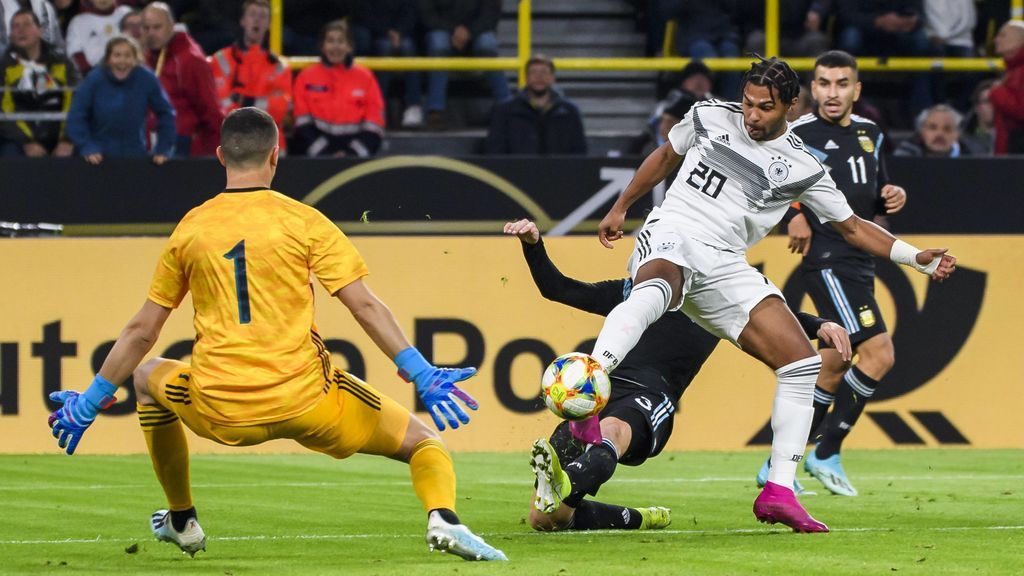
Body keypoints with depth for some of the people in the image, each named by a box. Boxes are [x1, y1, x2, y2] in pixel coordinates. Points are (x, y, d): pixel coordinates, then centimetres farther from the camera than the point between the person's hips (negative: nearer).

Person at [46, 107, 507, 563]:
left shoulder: (190, 229, 8)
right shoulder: (303, 221, 0)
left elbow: (141, 331, 12)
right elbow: (365, 307, -8)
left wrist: (90, 403, 23)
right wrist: (423, 377, -7)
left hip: (219, 414, 2)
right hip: (305, 405, -2)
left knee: (147, 378, 34)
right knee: (422, 440, 13)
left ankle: (181, 521, 35)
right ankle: (442, 519, -19)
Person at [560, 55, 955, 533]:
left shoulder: (801, 167, 8)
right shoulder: (709, 117, 7)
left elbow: (853, 229, 16)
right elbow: (665, 157, 26)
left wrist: (918, 258, 6)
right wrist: (620, 208, 31)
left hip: (724, 269, 3)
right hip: (670, 234, -3)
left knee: (804, 363, -10)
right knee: (653, 291, -42)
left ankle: (778, 493, -7)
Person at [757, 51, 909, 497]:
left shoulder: (870, 134, 13)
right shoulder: (797, 135, -8)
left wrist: (891, 198, 1)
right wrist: (793, 216, -16)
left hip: (861, 260, 8)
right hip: (827, 260, -8)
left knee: (835, 366, 12)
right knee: (879, 353, -17)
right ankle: (826, 455, -7)